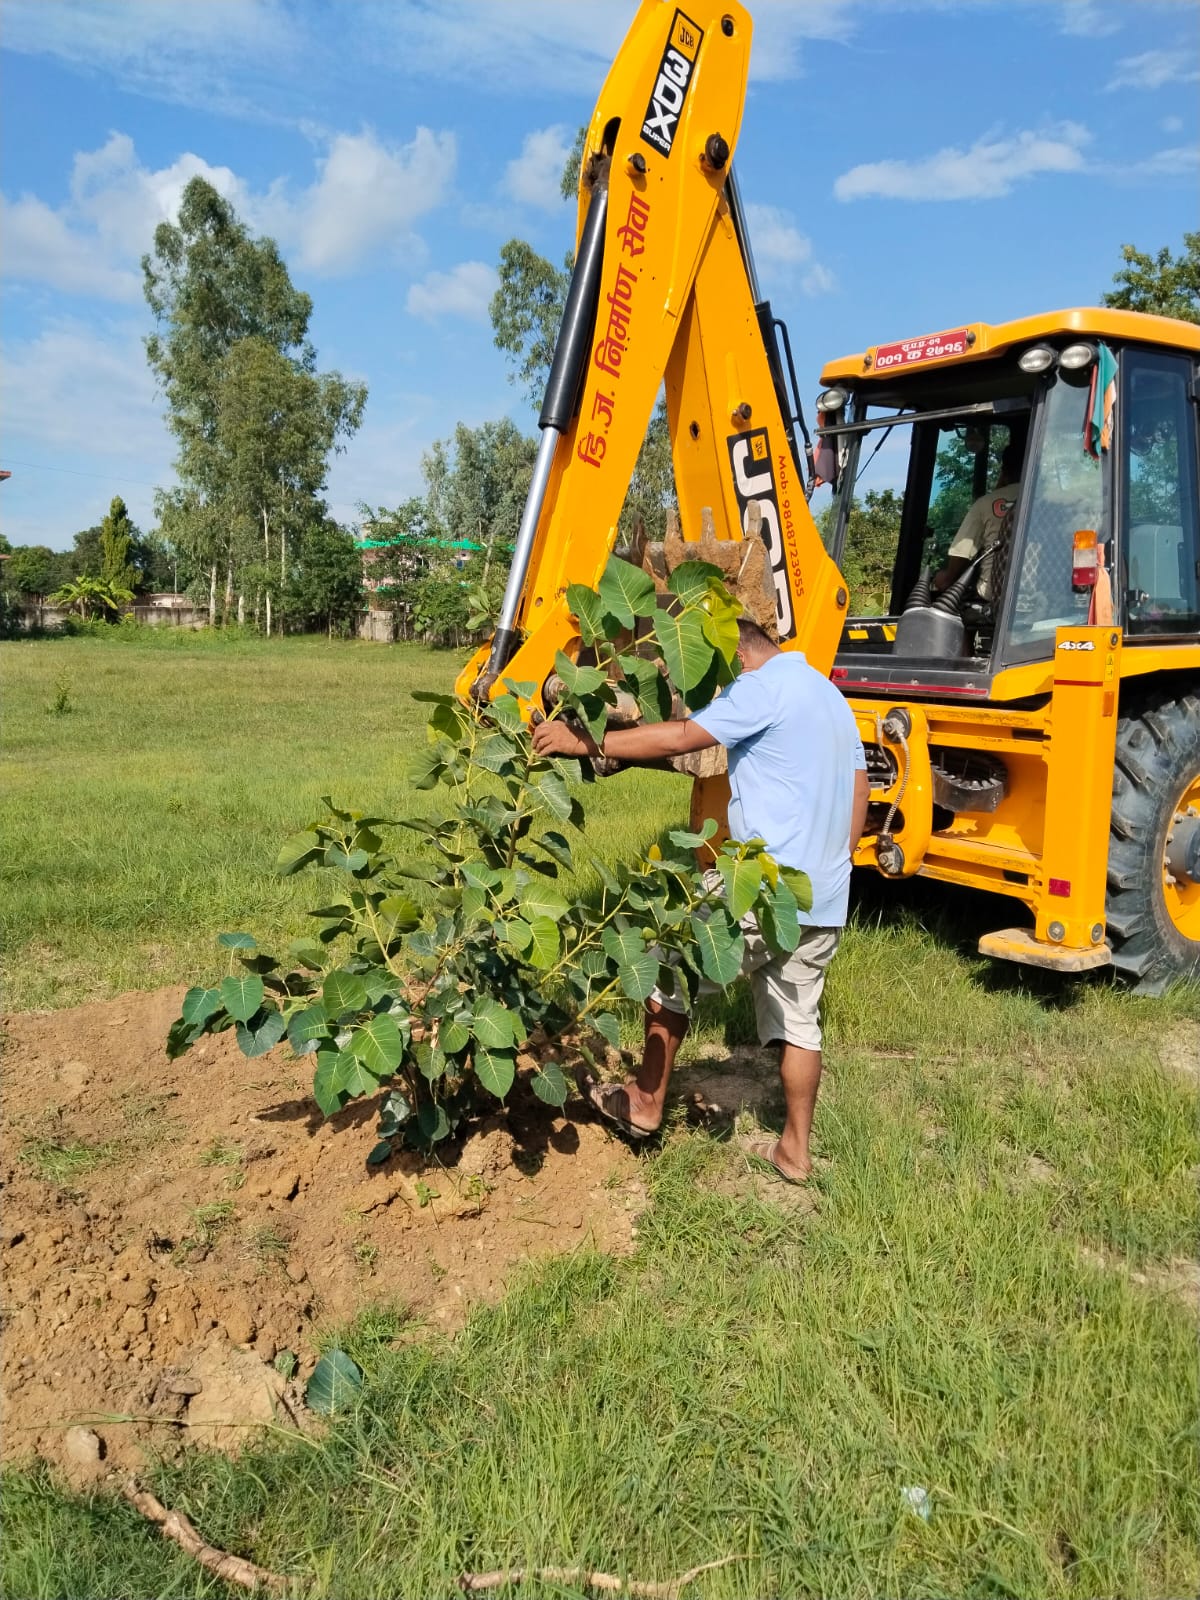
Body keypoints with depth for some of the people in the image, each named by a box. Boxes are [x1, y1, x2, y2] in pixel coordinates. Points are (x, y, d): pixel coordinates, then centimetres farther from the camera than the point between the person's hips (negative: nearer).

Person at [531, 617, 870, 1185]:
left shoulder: (764, 686, -11)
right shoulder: (830, 695, 18)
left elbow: (679, 738, -20)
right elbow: (858, 792, 19)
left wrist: (584, 743, -16)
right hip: (825, 902, 9)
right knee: (797, 1019, 16)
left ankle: (645, 1103, 16)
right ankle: (794, 1149, 23)